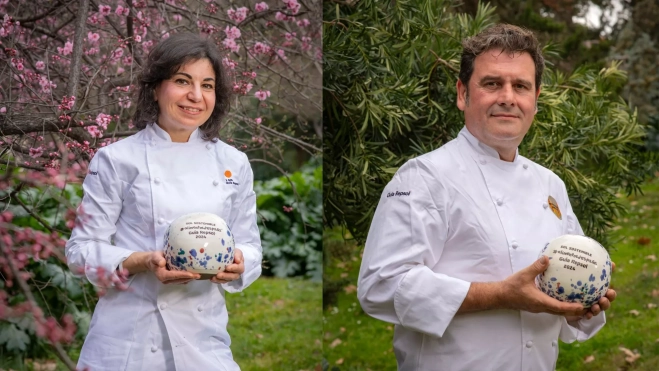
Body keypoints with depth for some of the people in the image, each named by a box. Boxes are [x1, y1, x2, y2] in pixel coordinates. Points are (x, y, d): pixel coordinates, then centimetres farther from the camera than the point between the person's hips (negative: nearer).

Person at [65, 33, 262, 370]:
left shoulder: (233, 164, 6)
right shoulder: (117, 160, -4)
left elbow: (249, 246, 9)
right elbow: (82, 249, -3)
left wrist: (236, 263, -13)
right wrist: (141, 263, -20)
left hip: (204, 337, 3)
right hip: (130, 337, -2)